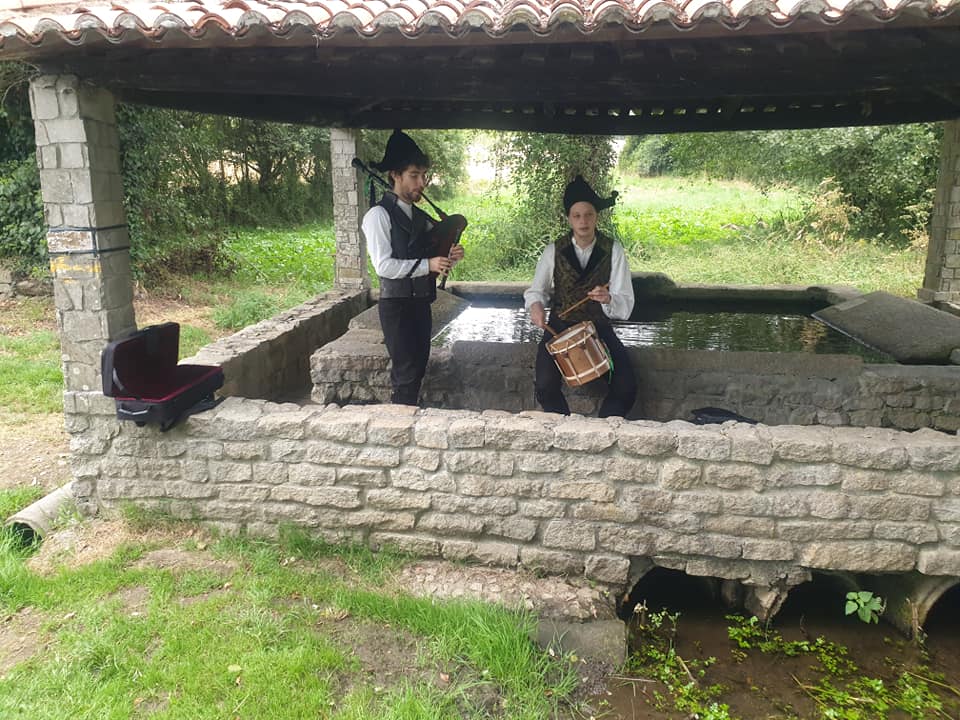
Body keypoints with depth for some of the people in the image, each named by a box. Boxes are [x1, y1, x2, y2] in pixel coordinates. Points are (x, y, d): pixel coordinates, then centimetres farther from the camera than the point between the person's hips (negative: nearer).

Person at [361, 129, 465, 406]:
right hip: (396, 304, -7)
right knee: (406, 372, -6)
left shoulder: (420, 216, 13)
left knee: (418, 368, 13)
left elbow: (430, 254, 18)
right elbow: (383, 265, -19)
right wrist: (427, 265, -24)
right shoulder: (379, 215, -10)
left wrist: (450, 256, -4)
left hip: (421, 302, 8)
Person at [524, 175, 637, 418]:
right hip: (560, 327, 0)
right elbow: (536, 290, 9)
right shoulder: (554, 251, -2)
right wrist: (535, 304, -16)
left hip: (599, 328, 0)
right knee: (545, 386, -25)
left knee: (626, 387, -21)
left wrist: (608, 299, -32)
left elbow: (625, 306, -9)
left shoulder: (613, 250, -5)